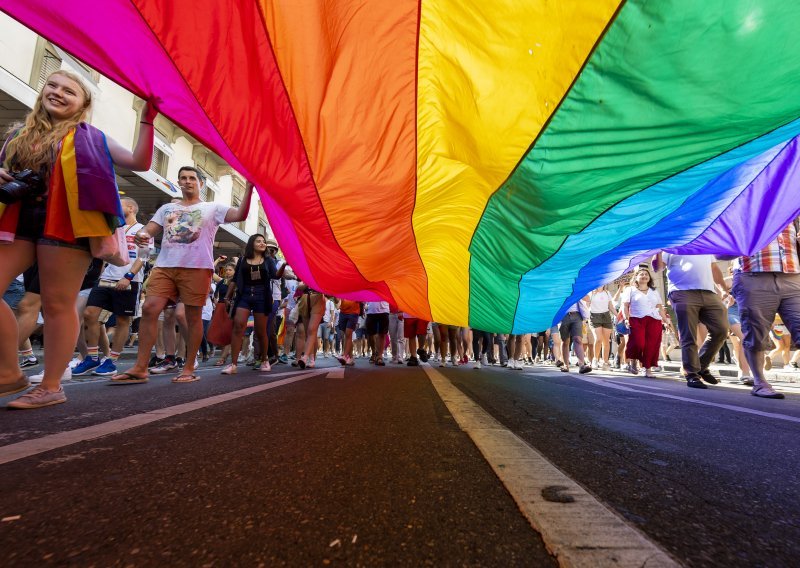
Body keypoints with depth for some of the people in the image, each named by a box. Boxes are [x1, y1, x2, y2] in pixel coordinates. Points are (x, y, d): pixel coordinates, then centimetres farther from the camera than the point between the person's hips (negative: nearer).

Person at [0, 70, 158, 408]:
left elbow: (139, 162, -3)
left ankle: (51, 386, 5)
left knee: (57, 304, -3)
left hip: (65, 226, -5)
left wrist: (147, 120, -7)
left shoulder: (88, 138, 8)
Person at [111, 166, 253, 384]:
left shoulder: (212, 208, 11)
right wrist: (141, 234, -11)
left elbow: (240, 215, -5)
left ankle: (189, 368, 7)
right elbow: (150, 229, 14)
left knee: (193, 316, -2)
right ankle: (140, 368, -2)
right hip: (164, 266, 4)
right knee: (149, 308, -8)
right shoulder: (167, 208, 23)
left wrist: (249, 188, -14)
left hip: (197, 267, -4)